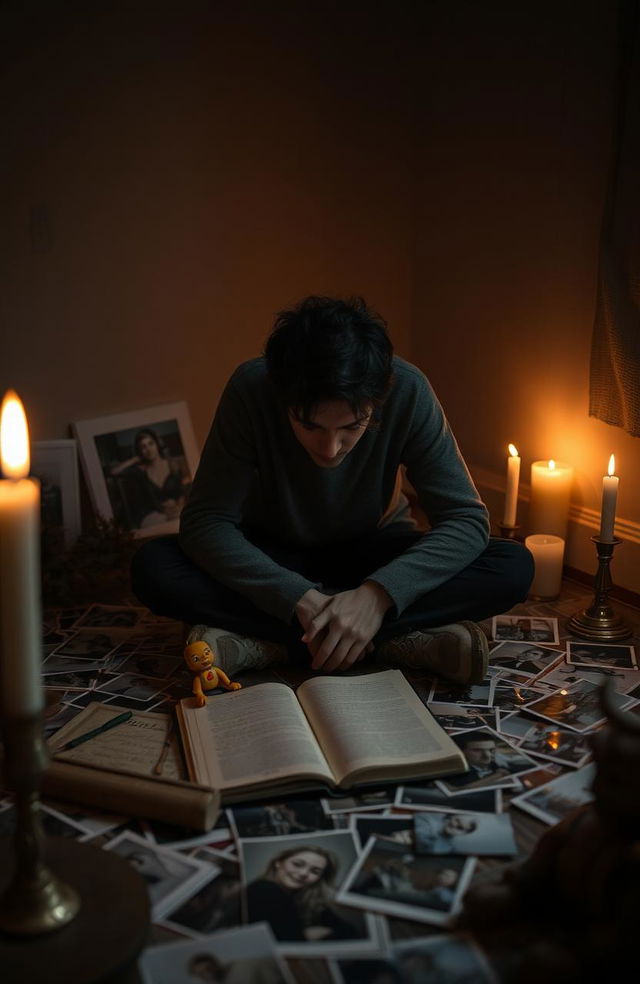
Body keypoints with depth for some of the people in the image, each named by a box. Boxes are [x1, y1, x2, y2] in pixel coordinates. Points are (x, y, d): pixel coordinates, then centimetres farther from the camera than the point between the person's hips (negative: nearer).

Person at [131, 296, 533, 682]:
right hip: (276, 558, 0)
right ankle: (394, 641, -28)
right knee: (153, 567, -29)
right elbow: (205, 521, -25)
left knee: (514, 568, -26)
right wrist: (301, 599, -38)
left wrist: (378, 594, -39)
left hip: (371, 553, 1)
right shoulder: (251, 389, -27)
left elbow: (467, 518, -24)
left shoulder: (408, 390, -27)